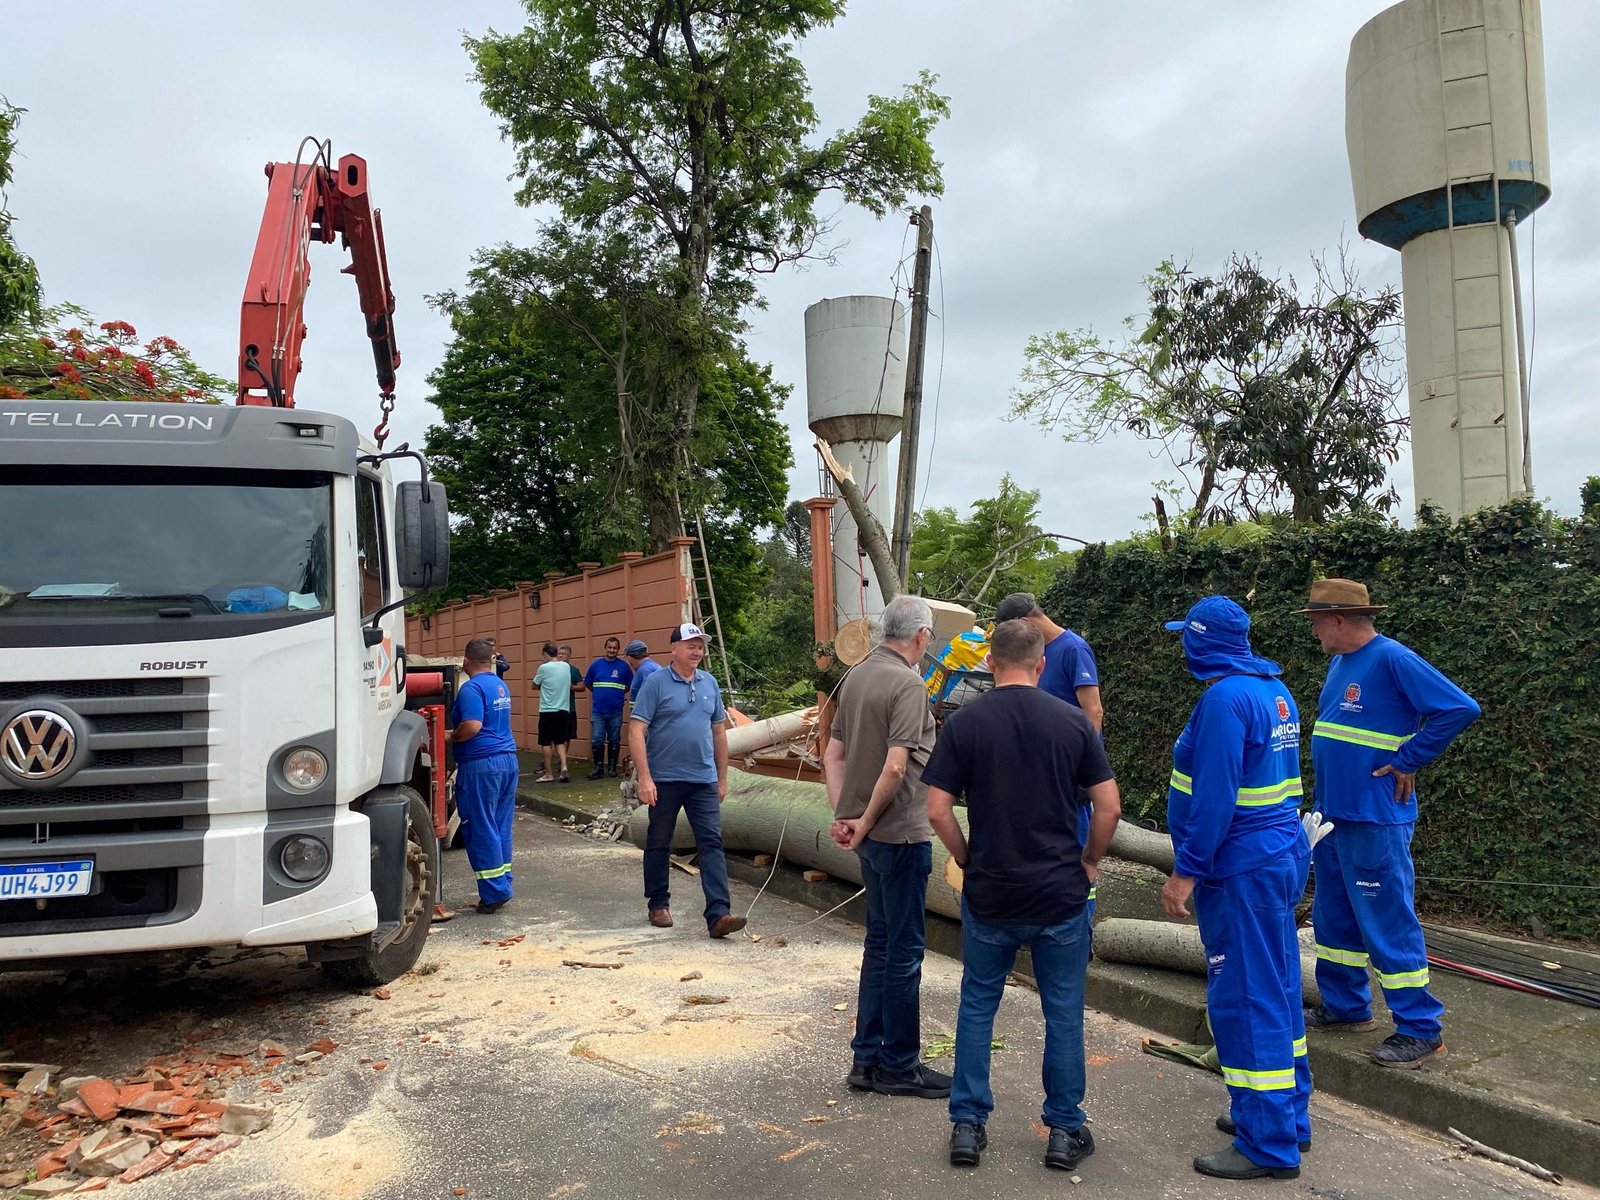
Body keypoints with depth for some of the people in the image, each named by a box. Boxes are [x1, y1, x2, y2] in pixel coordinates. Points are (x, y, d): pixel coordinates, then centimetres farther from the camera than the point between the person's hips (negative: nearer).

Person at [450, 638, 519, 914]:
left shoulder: (472, 688, -12)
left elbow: (472, 726, -23)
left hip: (481, 764, -8)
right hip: (507, 759, 9)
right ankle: (503, 886, 18)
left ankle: (493, 893, 1)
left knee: (481, 830, -1)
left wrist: (449, 736, -5)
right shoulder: (501, 685, 16)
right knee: (501, 828, 14)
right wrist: (455, 733, 24)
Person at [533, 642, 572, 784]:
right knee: (560, 741, 14)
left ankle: (548, 774, 8)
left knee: (546, 742, 5)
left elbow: (535, 685, 2)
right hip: (563, 710, 5)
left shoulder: (544, 668, -10)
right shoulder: (566, 667, 4)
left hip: (547, 710, -4)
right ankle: (564, 767, -5)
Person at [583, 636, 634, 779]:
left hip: (615, 711, -1)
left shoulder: (624, 666, 0)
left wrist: (618, 693, 2)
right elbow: (587, 684, 14)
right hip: (597, 711, 1)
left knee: (614, 741, 8)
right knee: (597, 741, -1)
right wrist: (599, 693, 9)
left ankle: (612, 767, 18)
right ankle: (598, 768, 8)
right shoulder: (595, 665, 4)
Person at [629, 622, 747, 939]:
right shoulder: (656, 683, -7)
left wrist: (722, 779, 13)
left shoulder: (710, 683, 9)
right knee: (659, 844, 10)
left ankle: (718, 914, -8)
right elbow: (636, 731, -11)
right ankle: (658, 904, 26)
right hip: (664, 780, -4)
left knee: (712, 843, -5)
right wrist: (644, 778, -17)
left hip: (704, 780, 4)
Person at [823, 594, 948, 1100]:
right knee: (904, 948, 3)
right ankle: (898, 1065, 14)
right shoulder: (908, 685, -17)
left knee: (880, 942, 17)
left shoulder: (855, 676, 9)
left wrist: (842, 815, 6)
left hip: (871, 834, 9)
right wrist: (865, 822, -13)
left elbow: (833, 754, 11)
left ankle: (867, 1058, 24)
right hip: (902, 832, -8)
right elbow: (895, 767, -24)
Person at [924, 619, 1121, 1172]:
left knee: (977, 1007, 15)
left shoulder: (963, 722, -7)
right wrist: (1089, 861, 10)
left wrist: (966, 858, 5)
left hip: (988, 893, 0)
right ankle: (1065, 1130, 23)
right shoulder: (1074, 721, -4)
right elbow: (1109, 805, -4)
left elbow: (937, 809, -10)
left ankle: (968, 1125, 21)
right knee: (1063, 1012, 14)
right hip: (1062, 895, 0)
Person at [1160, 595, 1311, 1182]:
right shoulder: (1273, 689, 11)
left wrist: (1185, 872, -17)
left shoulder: (1225, 698, -19)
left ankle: (1269, 1145, 7)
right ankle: (1288, 1116, 31)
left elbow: (1213, 798, -23)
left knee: (1245, 1001, -2)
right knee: (1275, 991, 18)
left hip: (1241, 870, -10)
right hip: (1282, 857, 10)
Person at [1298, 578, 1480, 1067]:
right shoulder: (1340, 662, 10)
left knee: (1387, 922, -2)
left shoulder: (1392, 660, -17)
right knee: (1335, 917, 18)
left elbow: (1460, 708, -21)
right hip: (1332, 814, 9)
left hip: (1374, 820, -9)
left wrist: (1405, 761, -17)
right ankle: (1344, 1005, 32)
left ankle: (1421, 1030, 10)